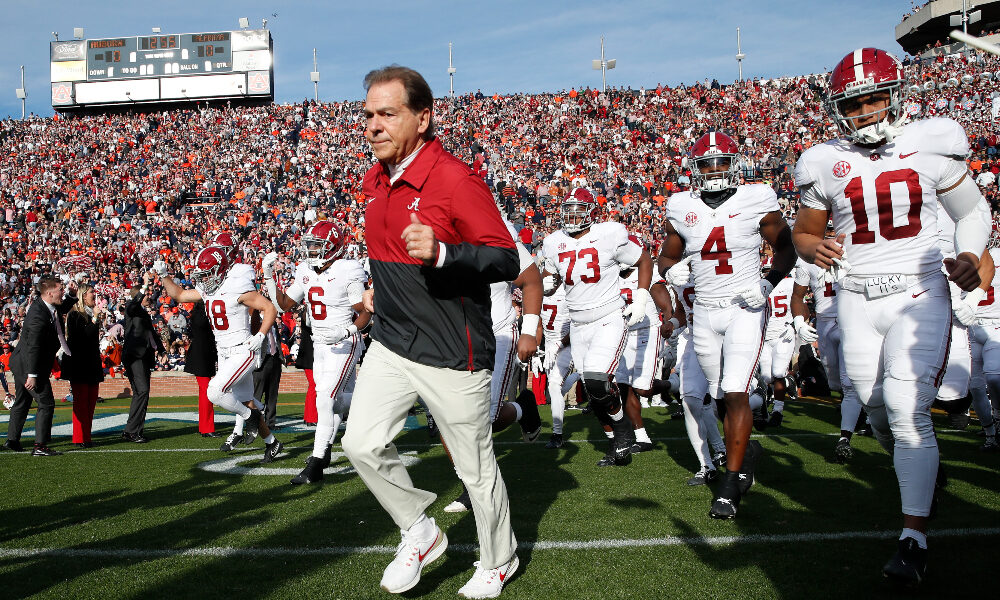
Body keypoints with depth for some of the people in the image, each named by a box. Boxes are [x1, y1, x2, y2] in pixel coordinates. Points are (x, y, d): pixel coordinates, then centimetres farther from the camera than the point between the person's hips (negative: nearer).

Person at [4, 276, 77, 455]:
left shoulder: (43, 305, 0)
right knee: (46, 404, -5)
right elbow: (33, 347, -28)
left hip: (20, 363, 10)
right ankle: (40, 446, -3)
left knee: (22, 402, 21)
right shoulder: (39, 315, -28)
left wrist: (72, 294, 5)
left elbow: (62, 309, 23)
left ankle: (12, 440, 33)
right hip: (28, 366, -10)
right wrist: (32, 375, -26)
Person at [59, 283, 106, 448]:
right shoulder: (74, 314, -8)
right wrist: (95, 319, -19)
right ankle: (80, 439, -5)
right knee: (81, 402, -8)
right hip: (79, 365, -8)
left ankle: (86, 436, 11)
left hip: (91, 364, 8)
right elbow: (82, 336, -20)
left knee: (91, 401, 7)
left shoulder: (90, 314, 17)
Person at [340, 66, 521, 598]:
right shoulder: (376, 180, 7)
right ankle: (420, 533, 23)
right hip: (391, 343, 7)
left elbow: (506, 260, -22)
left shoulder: (455, 179, -19)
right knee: (362, 444, -1)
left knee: (474, 466, 7)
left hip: (452, 353, -7)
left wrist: (440, 253, -35)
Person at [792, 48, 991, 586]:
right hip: (857, 302, 3)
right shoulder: (825, 164, 1)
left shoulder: (930, 145, -1)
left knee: (907, 408, -15)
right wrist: (813, 247, -12)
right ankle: (920, 472, 42)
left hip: (919, 294, -2)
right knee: (879, 411, 9)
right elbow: (803, 232, 12)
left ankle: (914, 537, -8)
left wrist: (970, 256, -7)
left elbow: (971, 211, 11)